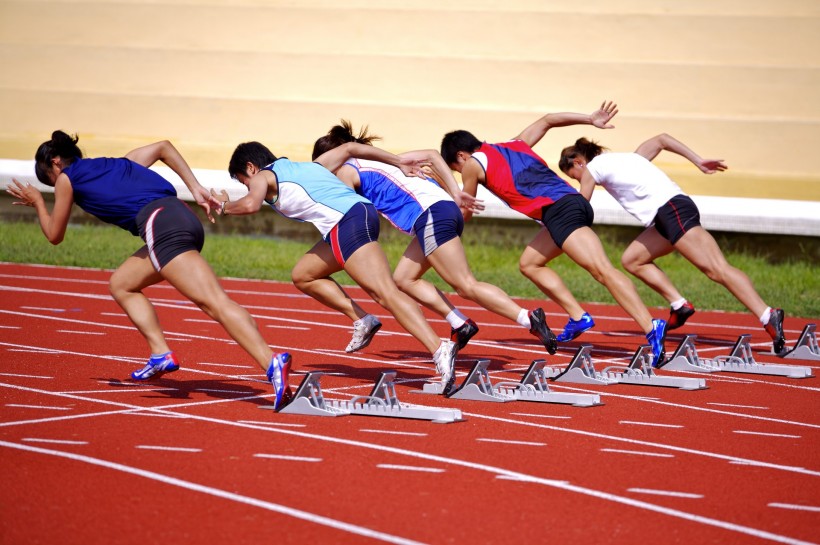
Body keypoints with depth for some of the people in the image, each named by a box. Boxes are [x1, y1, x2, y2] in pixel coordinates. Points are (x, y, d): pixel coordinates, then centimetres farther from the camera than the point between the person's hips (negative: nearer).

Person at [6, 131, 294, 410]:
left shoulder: (66, 179, 15)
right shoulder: (116, 164, 33)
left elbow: (55, 235, 24)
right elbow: (163, 147, 39)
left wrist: (38, 202, 42)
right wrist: (195, 189, 30)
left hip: (160, 225, -8)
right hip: (183, 216, 8)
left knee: (216, 302, -20)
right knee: (121, 284, 23)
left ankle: (272, 364, -35)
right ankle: (161, 355, 7)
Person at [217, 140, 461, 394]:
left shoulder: (262, 177, 12)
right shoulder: (308, 166, 34)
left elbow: (250, 204, -8)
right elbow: (348, 148, 37)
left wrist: (224, 206, 13)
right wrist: (399, 162, 37)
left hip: (348, 222, -8)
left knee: (387, 294, -19)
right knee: (302, 275, 23)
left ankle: (440, 349, -34)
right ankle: (362, 320, 11)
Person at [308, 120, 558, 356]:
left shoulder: (346, 171, 8)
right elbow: (431, 154, 24)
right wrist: (455, 193, 17)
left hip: (430, 214, -9)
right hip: (446, 207, 9)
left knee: (467, 286, -12)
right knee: (403, 278, 14)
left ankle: (529, 318, -23)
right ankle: (460, 325, 4)